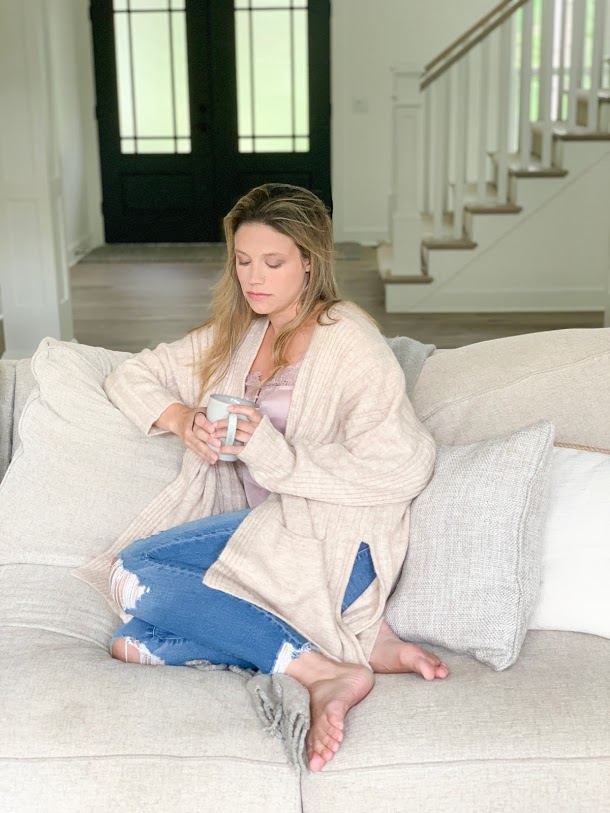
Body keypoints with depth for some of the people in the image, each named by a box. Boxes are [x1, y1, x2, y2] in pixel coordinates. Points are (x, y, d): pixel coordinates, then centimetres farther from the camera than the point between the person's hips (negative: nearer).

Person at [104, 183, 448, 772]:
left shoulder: (348, 339, -5)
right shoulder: (235, 334, 17)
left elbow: (401, 469, -14)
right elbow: (129, 376, 22)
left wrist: (275, 451, -20)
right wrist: (180, 419, 0)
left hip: (330, 540, -8)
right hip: (261, 526, 8)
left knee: (135, 574, -23)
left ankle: (326, 668, -24)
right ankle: (356, 641, -19)